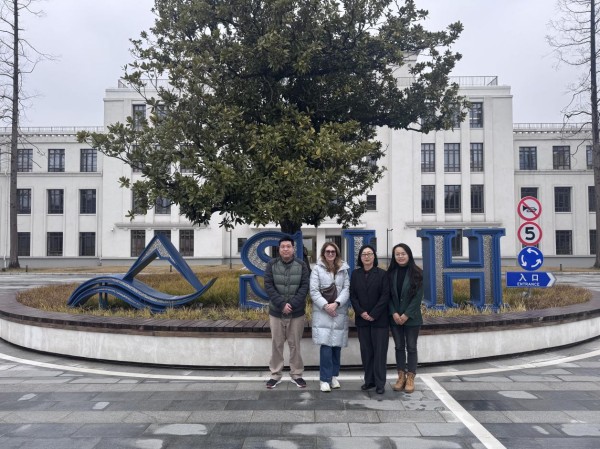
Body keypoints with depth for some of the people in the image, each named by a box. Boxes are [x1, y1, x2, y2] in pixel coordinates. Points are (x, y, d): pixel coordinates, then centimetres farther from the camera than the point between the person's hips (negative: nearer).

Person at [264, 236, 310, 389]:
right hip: (276, 312, 1)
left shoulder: (301, 265, -1)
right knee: (276, 344, 9)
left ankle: (297, 374, 20)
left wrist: (292, 305, -16)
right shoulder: (272, 264, -1)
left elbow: (305, 286, -6)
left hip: (297, 312, 0)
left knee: (295, 344, 8)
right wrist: (281, 304, -16)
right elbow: (268, 286, -6)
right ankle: (275, 375, 21)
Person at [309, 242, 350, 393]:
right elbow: (313, 291, -4)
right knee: (326, 346, -10)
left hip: (340, 312, 3)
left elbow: (347, 289, 2)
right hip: (323, 312, -3)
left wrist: (336, 303, -13)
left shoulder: (343, 270, 10)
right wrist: (325, 305, -15)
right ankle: (325, 379, -1)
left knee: (337, 345, 7)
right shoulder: (317, 269, 2)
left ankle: (334, 376, 22)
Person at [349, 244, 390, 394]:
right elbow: (352, 296, 4)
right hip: (362, 319, 3)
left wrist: (373, 314, -14)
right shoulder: (355, 274, 7)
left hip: (379, 319, -3)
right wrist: (361, 312, -10)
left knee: (379, 351, -1)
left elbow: (385, 296, -7)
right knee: (366, 351, 7)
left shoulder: (382, 274, -2)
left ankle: (380, 383, 6)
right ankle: (369, 380, 16)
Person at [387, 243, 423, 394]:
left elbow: (418, 296, -9)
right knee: (399, 347, 9)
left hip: (411, 318, -3)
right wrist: (394, 313, -11)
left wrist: (406, 315, -15)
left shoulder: (417, 273, -6)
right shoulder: (391, 273, 2)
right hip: (395, 318, 3)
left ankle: (410, 378, 12)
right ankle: (401, 377, 17)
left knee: (411, 348, 4)